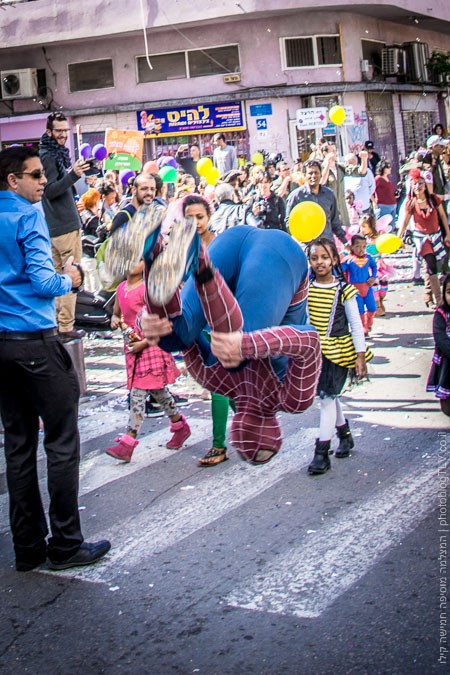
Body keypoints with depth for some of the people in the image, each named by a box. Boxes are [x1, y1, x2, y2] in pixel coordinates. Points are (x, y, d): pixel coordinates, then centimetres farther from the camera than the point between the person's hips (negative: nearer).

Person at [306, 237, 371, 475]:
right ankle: (345, 435, 38)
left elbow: (356, 325, -5)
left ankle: (322, 453, -2)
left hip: (338, 351, -4)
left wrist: (360, 356, -8)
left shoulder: (344, 290, -8)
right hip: (314, 351, 4)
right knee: (329, 396, 15)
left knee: (328, 397, -7)